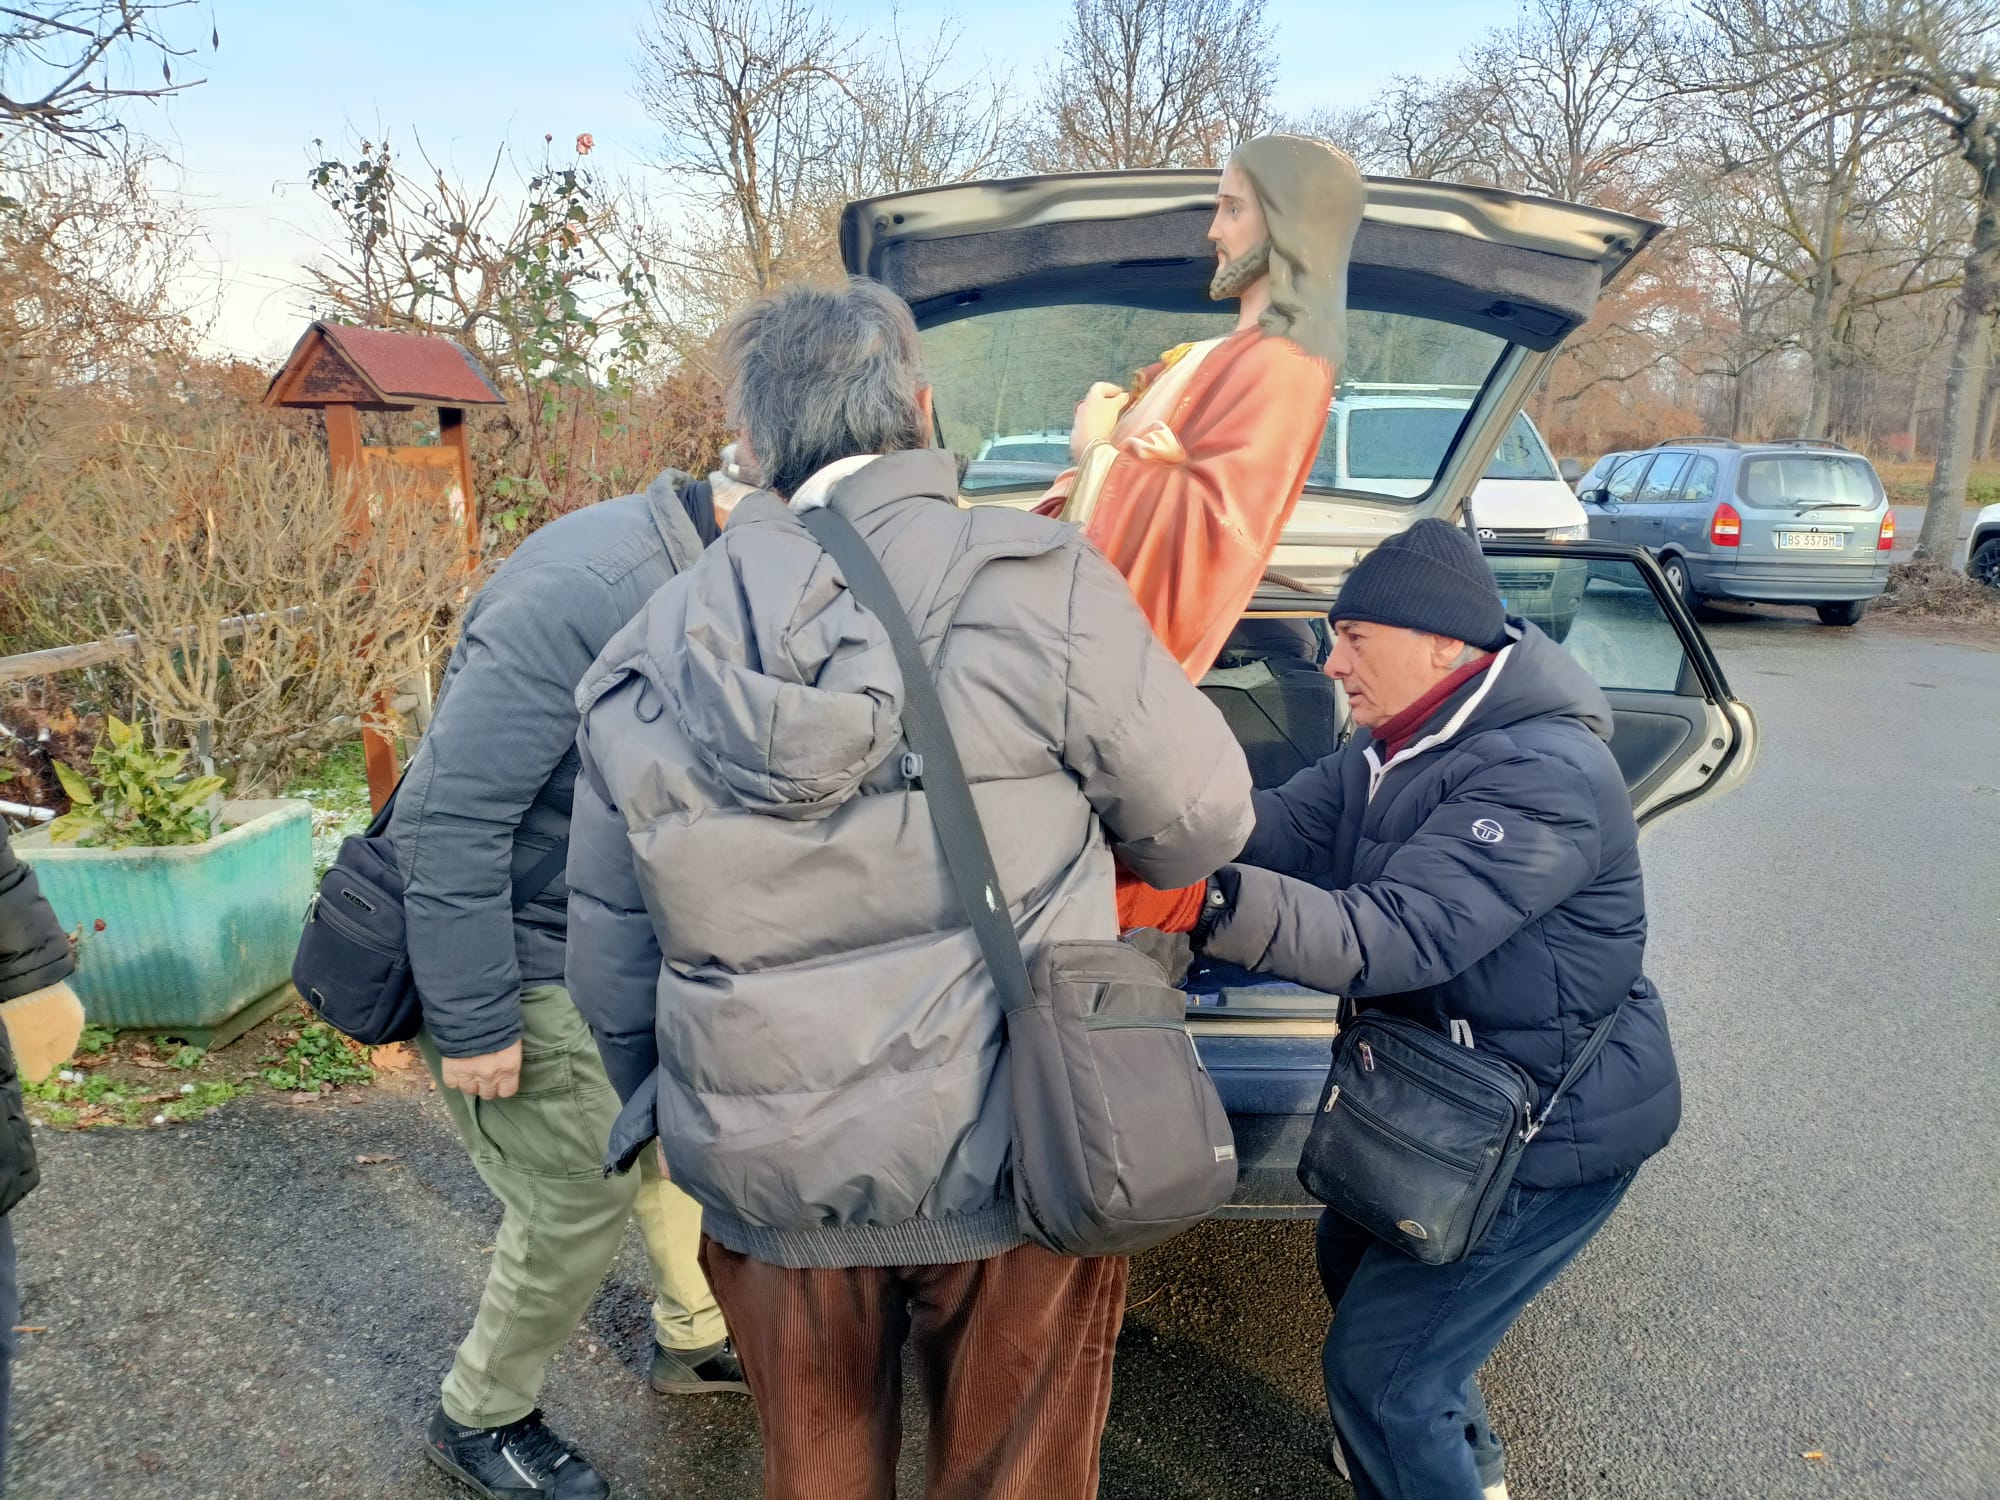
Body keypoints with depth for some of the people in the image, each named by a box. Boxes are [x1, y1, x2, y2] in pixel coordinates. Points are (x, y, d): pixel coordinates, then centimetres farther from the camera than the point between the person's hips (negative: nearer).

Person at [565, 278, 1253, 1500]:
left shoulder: (648, 660, -2)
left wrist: (680, 1119, 24)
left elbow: (610, 974, 6)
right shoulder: (1039, 584, -15)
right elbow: (1201, 822, -5)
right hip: (1007, 1169, -3)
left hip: (764, 1182, 4)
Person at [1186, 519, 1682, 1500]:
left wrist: (1209, 900, -51)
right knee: (1353, 1259, 28)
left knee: (1376, 1371, -4)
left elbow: (1394, 936, -39)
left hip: (1553, 1130, -10)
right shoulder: (1396, 745, 1)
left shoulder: (1542, 776, -29)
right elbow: (1284, 827, -9)